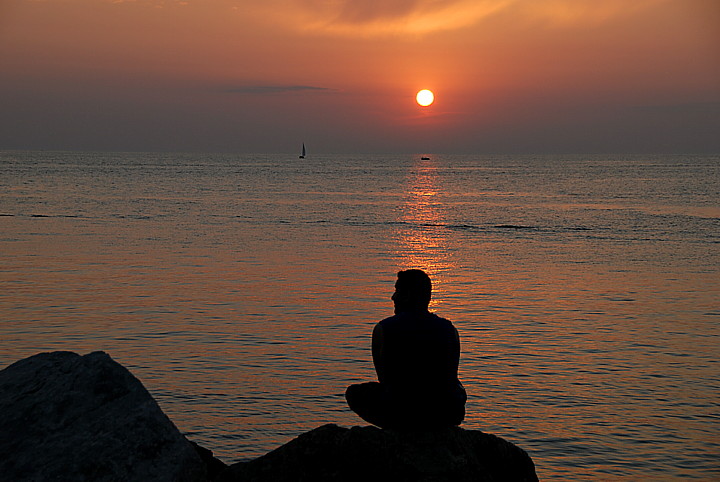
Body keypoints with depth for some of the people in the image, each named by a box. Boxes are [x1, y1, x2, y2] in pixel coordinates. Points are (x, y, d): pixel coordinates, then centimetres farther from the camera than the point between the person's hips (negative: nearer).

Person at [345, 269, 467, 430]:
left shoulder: (383, 329, -5)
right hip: (445, 417, 3)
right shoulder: (449, 329, 1)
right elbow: (451, 378, 10)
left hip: (400, 416, -3)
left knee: (354, 393, 22)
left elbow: (384, 379, 4)